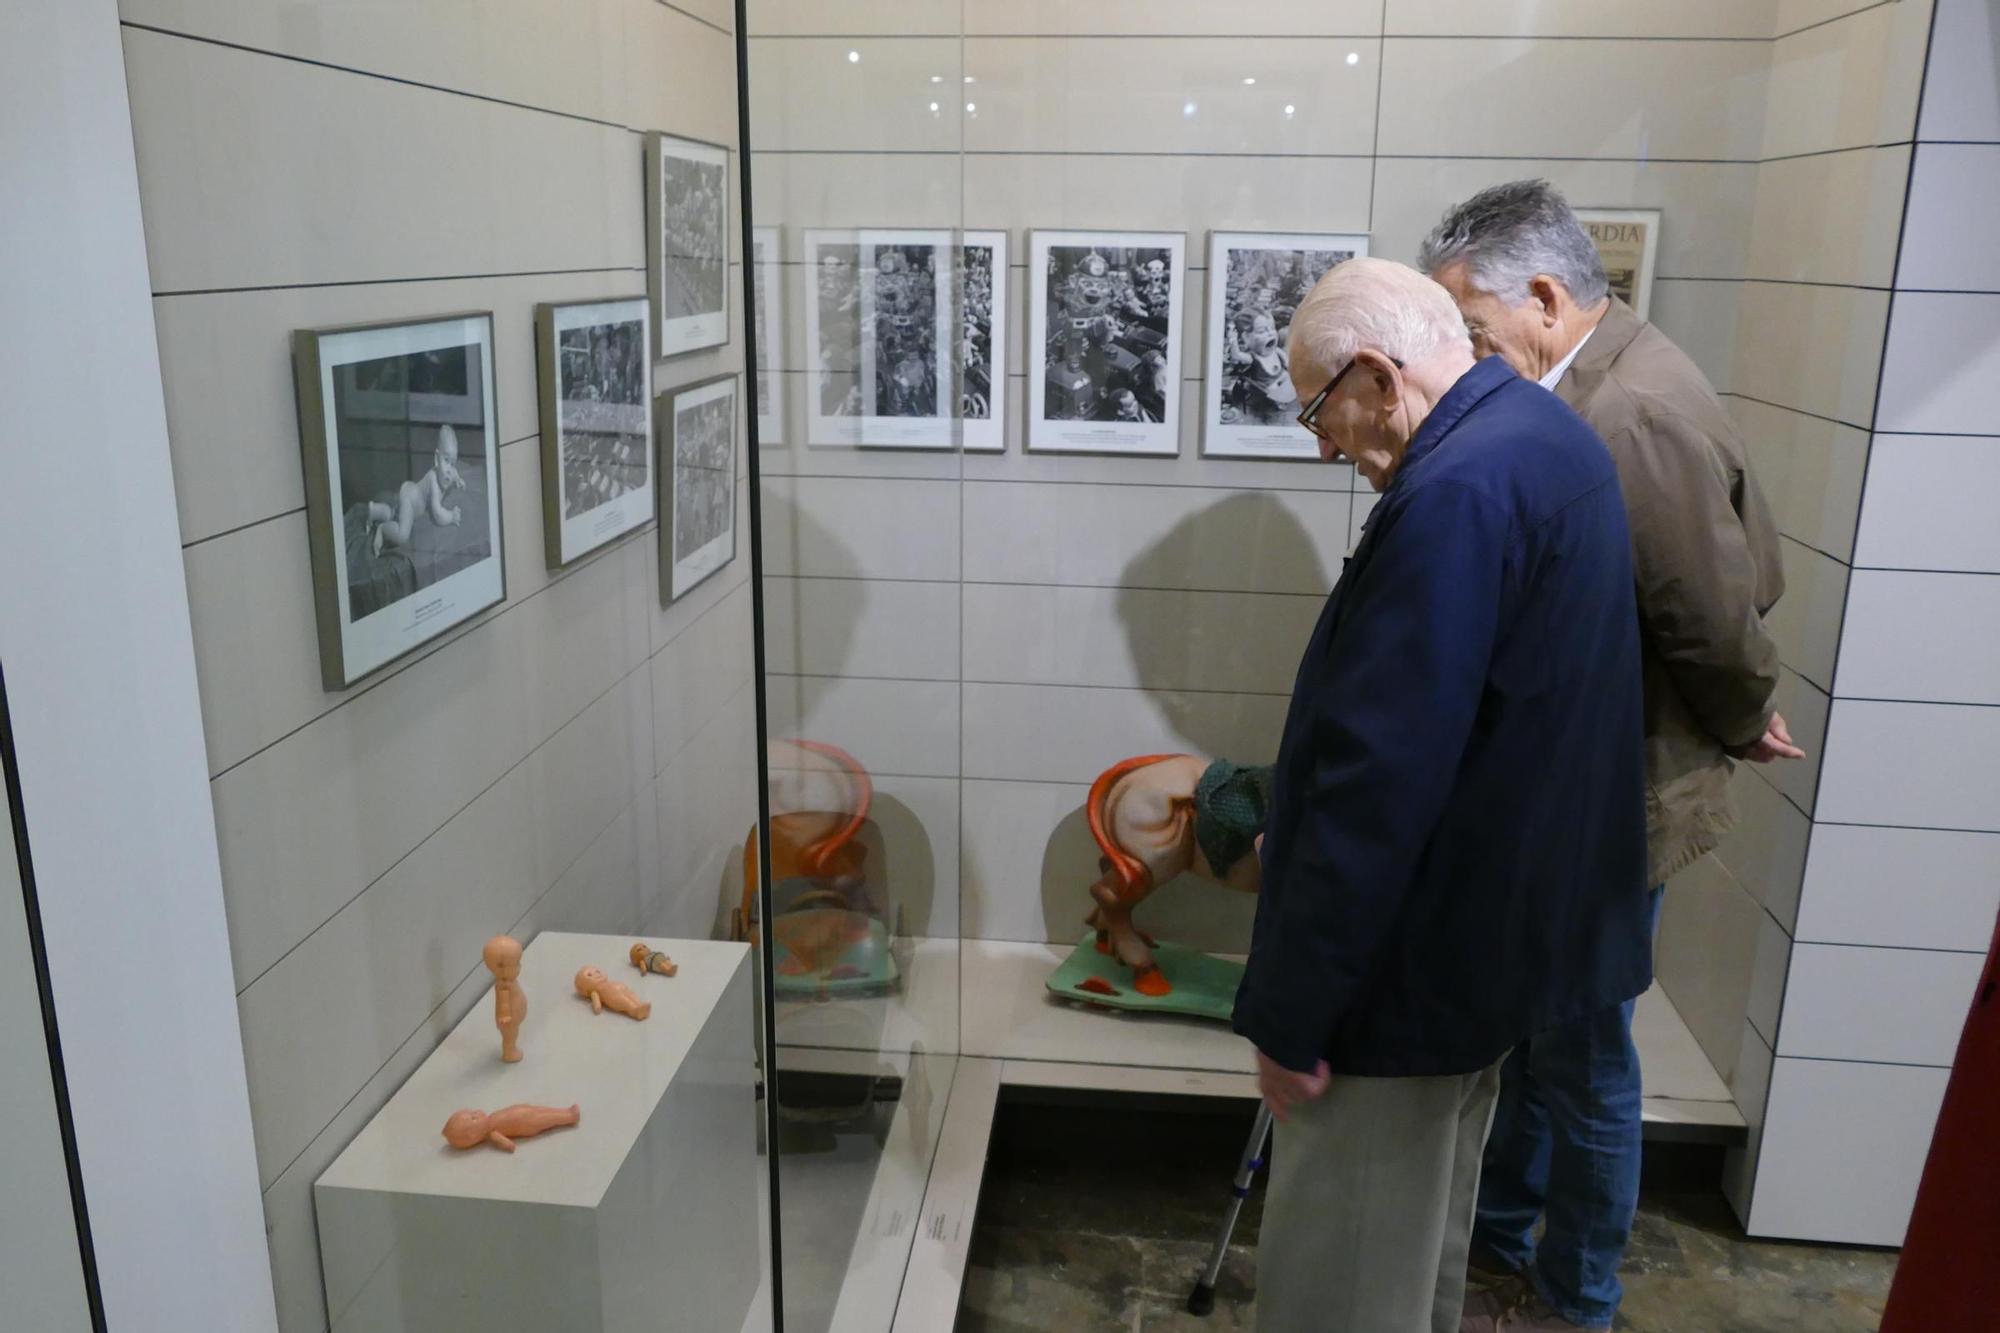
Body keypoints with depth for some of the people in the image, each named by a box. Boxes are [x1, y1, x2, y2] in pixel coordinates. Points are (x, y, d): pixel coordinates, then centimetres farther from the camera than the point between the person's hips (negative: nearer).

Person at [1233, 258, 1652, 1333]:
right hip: (1505, 927, 10)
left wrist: (1289, 1010, -20)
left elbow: (1378, 782, -28)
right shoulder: (1546, 438, 7)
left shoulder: (1456, 495, -26)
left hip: (1414, 961, -10)